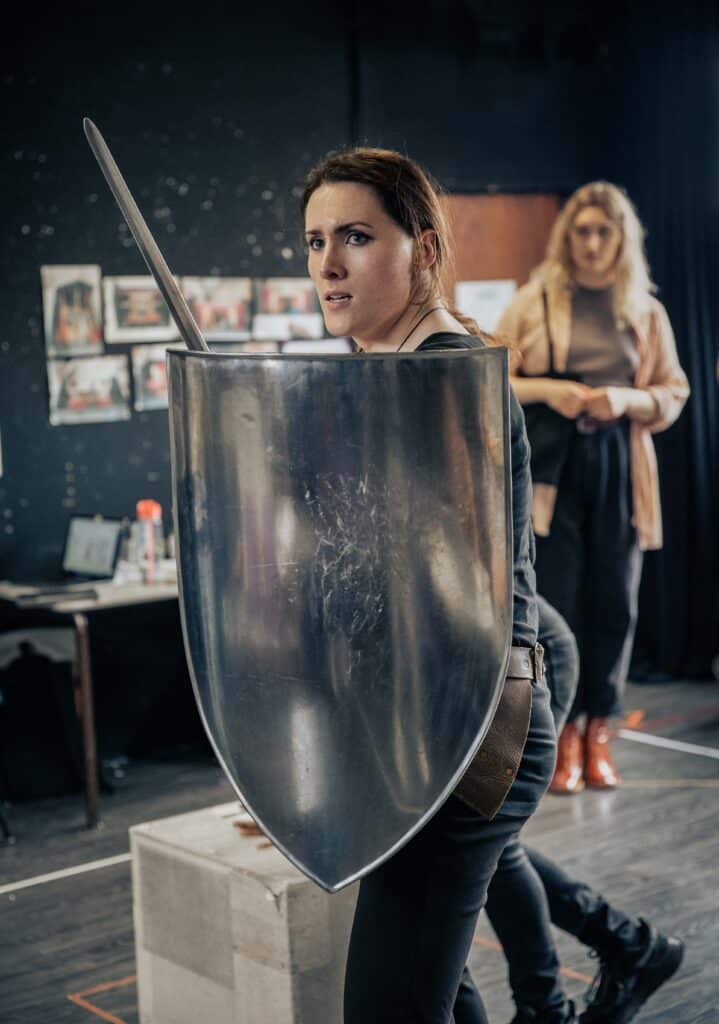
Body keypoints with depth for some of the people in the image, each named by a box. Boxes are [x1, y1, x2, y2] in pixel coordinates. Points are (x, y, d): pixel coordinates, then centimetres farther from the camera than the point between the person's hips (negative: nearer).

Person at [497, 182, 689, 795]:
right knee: (556, 601, -4)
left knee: (613, 603, 3)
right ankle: (565, 732, 8)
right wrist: (546, 389, -11)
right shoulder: (534, 301, 4)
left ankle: (599, 732, 15)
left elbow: (674, 393, 11)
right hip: (551, 465, -2)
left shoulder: (645, 311, 9)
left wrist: (628, 399, -8)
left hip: (620, 470, 2)